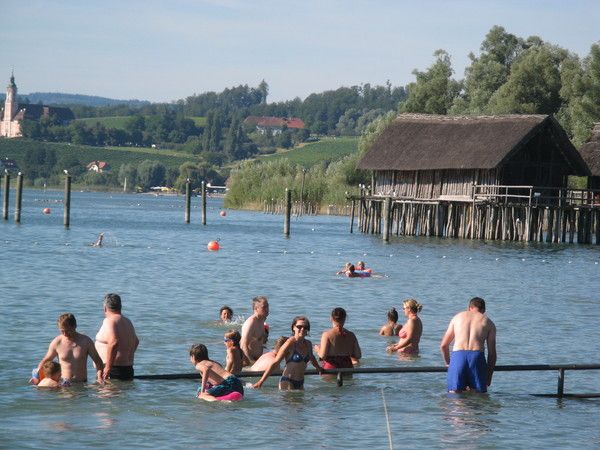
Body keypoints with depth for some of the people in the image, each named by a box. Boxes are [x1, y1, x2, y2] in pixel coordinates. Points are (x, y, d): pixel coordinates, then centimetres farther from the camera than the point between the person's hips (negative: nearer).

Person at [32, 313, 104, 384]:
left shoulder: (86, 341, 1)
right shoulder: (56, 342, 1)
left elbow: (98, 361, 10)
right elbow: (46, 360, 15)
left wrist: (99, 377, -7)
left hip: (82, 384, 0)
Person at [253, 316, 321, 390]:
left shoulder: (308, 344, 9)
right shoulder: (290, 343, -10)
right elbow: (275, 362, -12)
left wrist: (318, 368, 52)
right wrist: (261, 381, -16)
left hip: (300, 383, 7)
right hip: (287, 382, -7)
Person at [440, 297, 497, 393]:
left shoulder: (457, 317, 25)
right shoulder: (488, 323, 19)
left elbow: (443, 346, 24)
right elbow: (492, 353, 14)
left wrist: (448, 363, 39)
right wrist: (488, 377, 21)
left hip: (457, 356, 1)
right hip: (477, 356, -1)